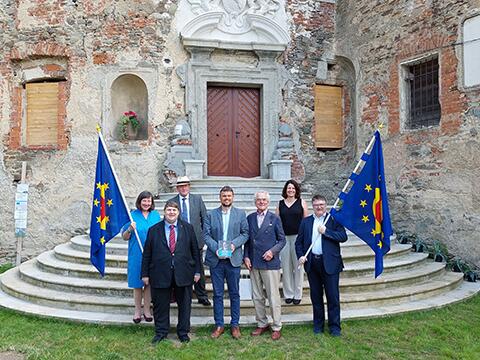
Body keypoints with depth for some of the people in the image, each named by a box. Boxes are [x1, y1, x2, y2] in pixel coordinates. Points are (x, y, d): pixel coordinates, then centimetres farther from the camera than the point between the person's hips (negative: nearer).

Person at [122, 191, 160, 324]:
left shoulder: (156, 215, 4)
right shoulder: (133, 215, -3)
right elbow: (125, 237, -1)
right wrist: (130, 229, -21)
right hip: (136, 255, -2)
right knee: (137, 283, 7)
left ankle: (147, 310, 22)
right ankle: (137, 311, 21)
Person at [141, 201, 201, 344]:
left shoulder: (188, 228, 4)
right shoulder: (154, 230, 3)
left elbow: (195, 250, 5)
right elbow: (147, 254, 5)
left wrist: (197, 271, 2)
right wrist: (145, 274, 2)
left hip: (183, 274, 1)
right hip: (160, 274, 0)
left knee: (184, 305, 10)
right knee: (160, 305, 9)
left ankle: (183, 332, 28)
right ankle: (161, 332, 28)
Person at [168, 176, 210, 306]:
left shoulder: (197, 199, 2)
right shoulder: (171, 202, 1)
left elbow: (205, 218, 6)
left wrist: (205, 235, 3)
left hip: (196, 240, 0)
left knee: (199, 270, 8)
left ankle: (202, 296, 20)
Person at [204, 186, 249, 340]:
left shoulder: (240, 214, 6)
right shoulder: (211, 214, 5)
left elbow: (245, 233, 2)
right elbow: (206, 234, 0)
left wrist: (234, 244, -14)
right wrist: (216, 248, -15)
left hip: (233, 259, 0)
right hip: (216, 259, 0)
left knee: (234, 294, 8)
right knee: (217, 294, 7)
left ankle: (235, 324, 20)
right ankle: (219, 325, 19)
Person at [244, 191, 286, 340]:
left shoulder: (274, 219, -1)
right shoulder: (250, 218, 8)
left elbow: (282, 240, 2)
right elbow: (247, 239, 12)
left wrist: (273, 251, -13)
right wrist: (246, 256, 2)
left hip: (270, 262, -4)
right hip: (253, 263, 4)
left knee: (273, 297, 0)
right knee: (257, 297, 12)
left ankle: (277, 327, 14)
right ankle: (262, 324, 27)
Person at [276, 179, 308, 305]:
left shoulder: (301, 202, 5)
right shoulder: (280, 204, 9)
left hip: (298, 237, -1)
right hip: (284, 237, 2)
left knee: (298, 266, 2)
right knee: (286, 266, 4)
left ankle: (298, 294, 14)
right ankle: (288, 294, 17)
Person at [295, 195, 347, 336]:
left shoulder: (334, 219, 1)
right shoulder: (306, 222, 9)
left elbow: (343, 237, -10)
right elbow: (299, 242, 9)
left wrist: (326, 231, -16)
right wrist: (300, 256, -6)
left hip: (329, 263, -3)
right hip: (312, 263, 3)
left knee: (333, 296, 2)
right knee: (316, 296, 13)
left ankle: (334, 326, 14)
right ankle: (318, 324, 26)